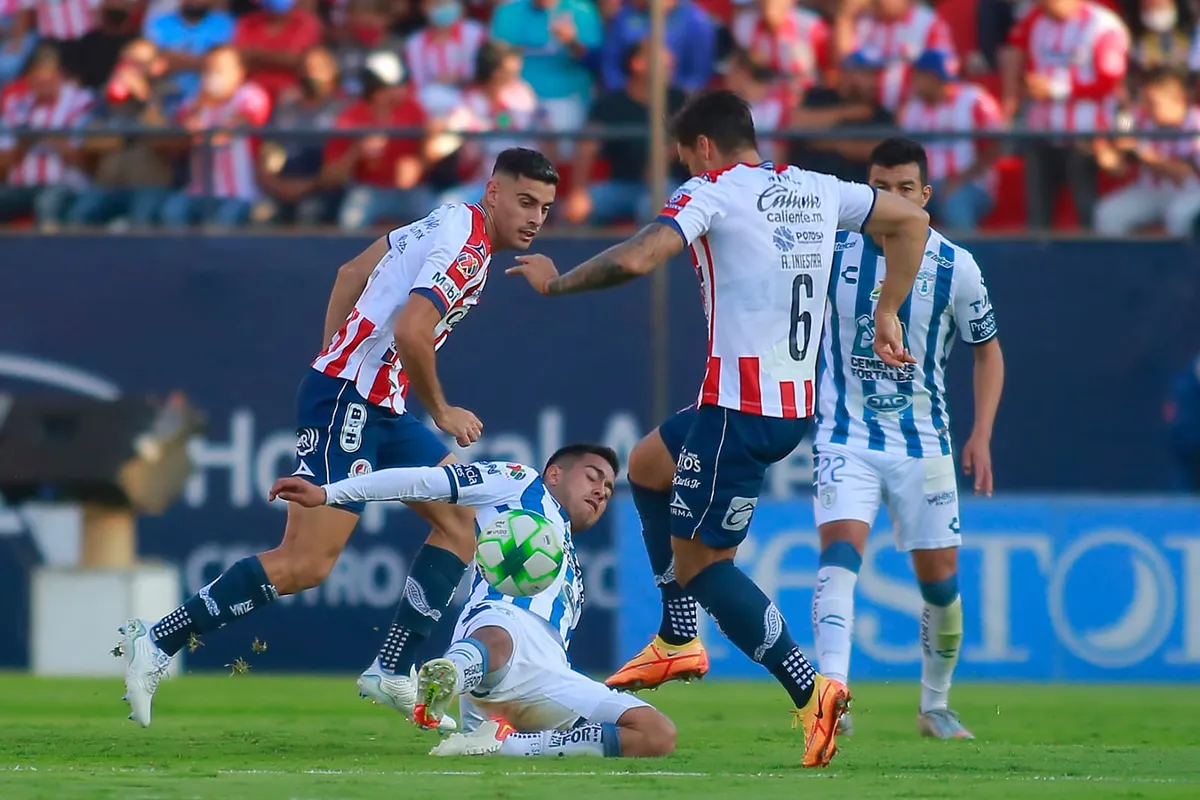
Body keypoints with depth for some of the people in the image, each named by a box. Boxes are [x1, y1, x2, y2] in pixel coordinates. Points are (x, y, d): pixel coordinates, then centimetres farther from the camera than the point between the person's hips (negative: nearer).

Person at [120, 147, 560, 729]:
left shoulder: (448, 223, 15)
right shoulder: (466, 248, -16)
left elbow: (351, 273, 24)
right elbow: (411, 333, -28)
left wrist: (332, 363, 24)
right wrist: (441, 412, -13)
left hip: (378, 408, 10)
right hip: (346, 403, -10)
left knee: (465, 517, 7)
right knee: (306, 563, -14)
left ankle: (392, 672, 5)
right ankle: (157, 642, -7)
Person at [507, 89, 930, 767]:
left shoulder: (714, 192, -9)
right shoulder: (818, 191, 12)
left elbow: (636, 259, -23)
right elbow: (911, 220, 19)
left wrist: (557, 282, -7)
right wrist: (887, 316, 22)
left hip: (740, 407, -9)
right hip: (799, 401, 9)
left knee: (700, 559, -2)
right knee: (647, 465, 28)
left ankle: (810, 689, -16)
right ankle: (679, 639, 27)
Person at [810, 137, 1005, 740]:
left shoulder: (955, 267, -4)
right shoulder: (831, 254, -4)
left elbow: (987, 349, 9)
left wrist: (981, 437, -1)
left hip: (923, 443, 2)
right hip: (845, 437, -2)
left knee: (940, 580, 7)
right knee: (840, 552, -24)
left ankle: (935, 706, 29)